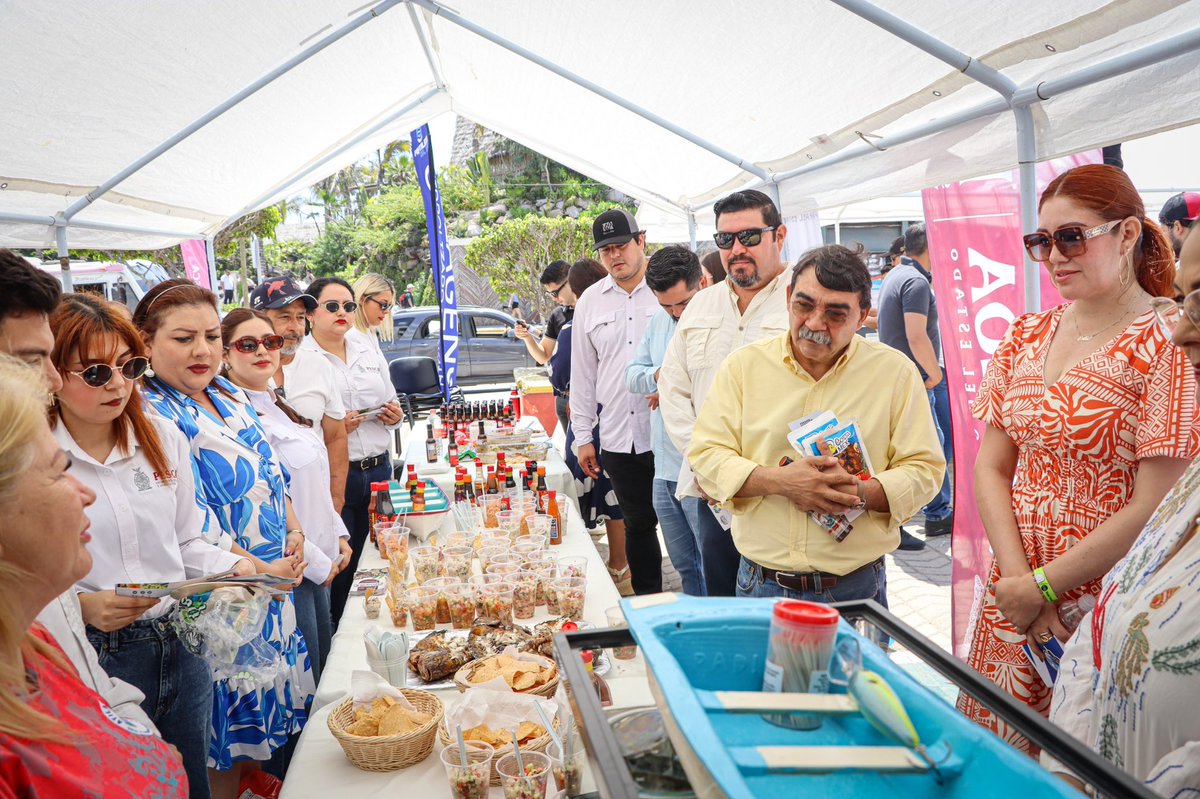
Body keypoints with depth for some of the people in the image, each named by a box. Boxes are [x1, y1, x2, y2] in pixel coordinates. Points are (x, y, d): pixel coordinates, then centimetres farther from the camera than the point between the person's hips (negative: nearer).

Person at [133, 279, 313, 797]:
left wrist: (294, 531, 1)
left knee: (268, 702, 21)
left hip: (275, 574, 8)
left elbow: (268, 469, 13)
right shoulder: (153, 417, -19)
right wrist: (258, 569, -17)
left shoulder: (227, 392, 6)